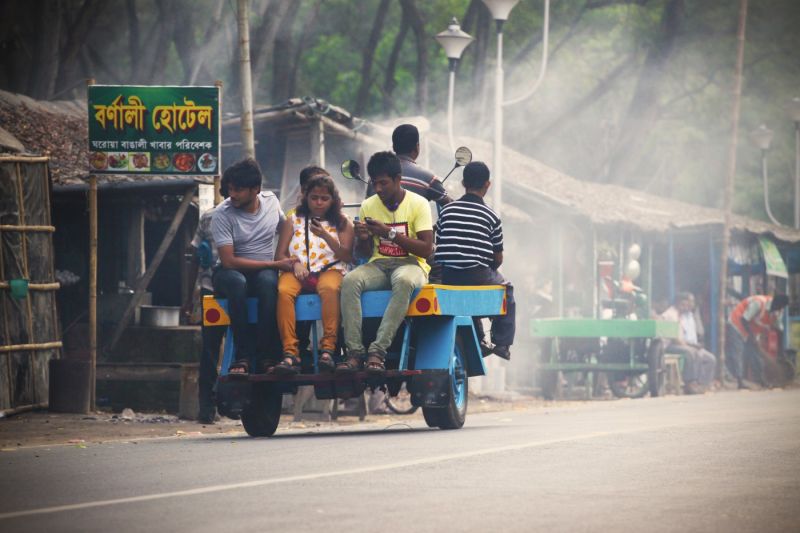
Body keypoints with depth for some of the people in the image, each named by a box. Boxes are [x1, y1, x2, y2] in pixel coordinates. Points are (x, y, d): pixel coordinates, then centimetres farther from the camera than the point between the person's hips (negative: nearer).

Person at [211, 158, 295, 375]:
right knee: (237, 282, -40)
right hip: (230, 271, -2)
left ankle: (267, 355, -32)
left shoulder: (271, 201, 2)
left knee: (268, 281, -36)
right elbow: (229, 261, -17)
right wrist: (276, 264, -17)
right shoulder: (222, 214, -11)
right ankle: (244, 355, -35)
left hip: (264, 270, 2)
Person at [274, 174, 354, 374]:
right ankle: (290, 353, -43)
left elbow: (347, 257, 4)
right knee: (284, 291, -35)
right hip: (297, 272, 1)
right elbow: (279, 255, 14)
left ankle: (328, 349, -46)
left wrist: (325, 235, -9)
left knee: (329, 288, -39)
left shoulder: (342, 223, 17)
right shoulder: (294, 220, 20)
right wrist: (294, 263, -9)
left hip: (329, 270, -1)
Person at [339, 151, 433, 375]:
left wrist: (390, 233, -19)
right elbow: (364, 254, 14)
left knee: (403, 281, -41)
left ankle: (378, 350, -42)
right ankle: (354, 352, -34)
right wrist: (363, 238, -10)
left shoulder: (417, 204, -3)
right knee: (350, 281, -30)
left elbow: (426, 249, -11)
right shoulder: (368, 206, 9)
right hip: (379, 265, 4)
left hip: (410, 264, -4)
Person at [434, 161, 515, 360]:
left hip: (447, 277, 4)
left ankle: (478, 341, 36)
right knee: (505, 288, 26)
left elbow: (438, 247, 9)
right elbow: (498, 258, 3)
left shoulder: (446, 211, 8)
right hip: (478, 275, -4)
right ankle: (502, 342, 19)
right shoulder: (491, 216, -1)